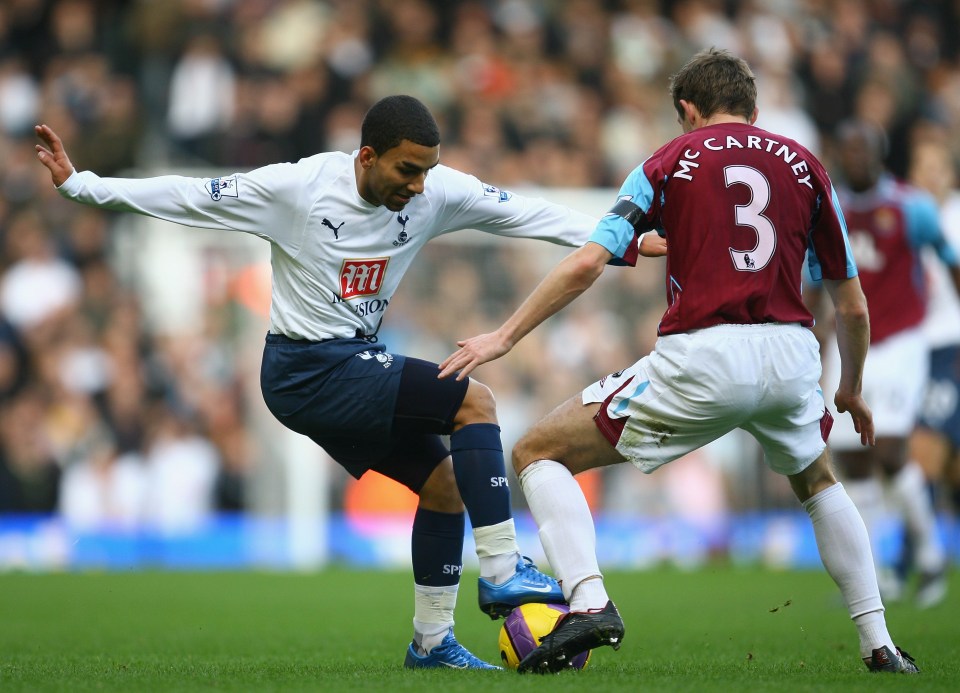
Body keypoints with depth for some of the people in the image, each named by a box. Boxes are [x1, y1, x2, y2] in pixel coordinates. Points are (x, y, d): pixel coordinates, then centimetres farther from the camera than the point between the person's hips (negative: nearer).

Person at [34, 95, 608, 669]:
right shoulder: (298, 187, -19)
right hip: (307, 369, -7)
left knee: (445, 484, 6)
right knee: (474, 402, -17)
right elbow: (189, 196, -13)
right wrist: (78, 184, -13)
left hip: (355, 364, 7)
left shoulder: (435, 192, -5)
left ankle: (432, 643, 16)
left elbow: (521, 212, -1)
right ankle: (503, 574, -17)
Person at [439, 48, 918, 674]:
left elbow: (586, 265, -1)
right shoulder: (804, 165, 17)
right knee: (819, 483, 35)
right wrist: (852, 391, 34)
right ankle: (880, 646, 26)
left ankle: (589, 601, -13)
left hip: (699, 360, -3)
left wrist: (504, 337, 5)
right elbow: (852, 304, 18)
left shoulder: (670, 162, 11)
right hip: (789, 355, 4)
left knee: (538, 455, 10)